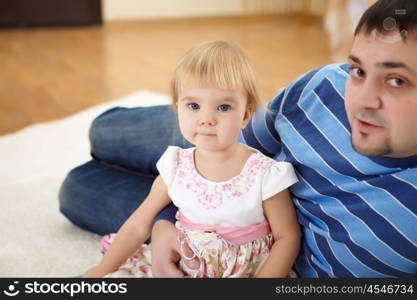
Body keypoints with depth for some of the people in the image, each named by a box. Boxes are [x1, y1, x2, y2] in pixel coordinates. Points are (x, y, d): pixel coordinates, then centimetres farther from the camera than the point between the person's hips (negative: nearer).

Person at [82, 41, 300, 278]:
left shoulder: (265, 175, -16)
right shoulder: (177, 168, -4)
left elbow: (288, 238, -8)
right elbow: (139, 225, 4)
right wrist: (103, 271, 3)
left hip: (248, 270, -3)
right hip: (183, 268, 3)